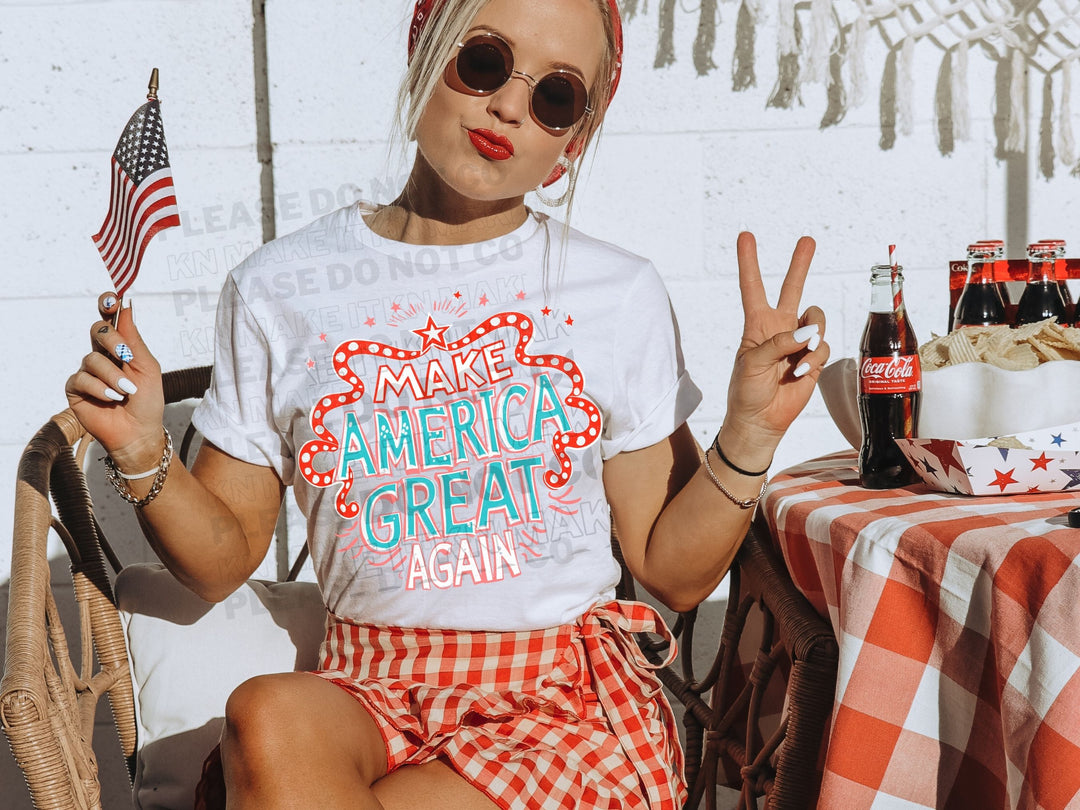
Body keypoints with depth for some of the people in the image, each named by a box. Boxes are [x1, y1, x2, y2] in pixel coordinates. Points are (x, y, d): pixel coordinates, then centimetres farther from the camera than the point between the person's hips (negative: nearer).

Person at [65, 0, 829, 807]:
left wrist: (749, 437, -12)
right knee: (268, 715, -32)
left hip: (567, 701, -2)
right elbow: (224, 561, 7)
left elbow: (673, 573, 3)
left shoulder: (620, 295, 1)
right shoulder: (277, 292, 2)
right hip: (367, 689, 2)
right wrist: (145, 459, -10)